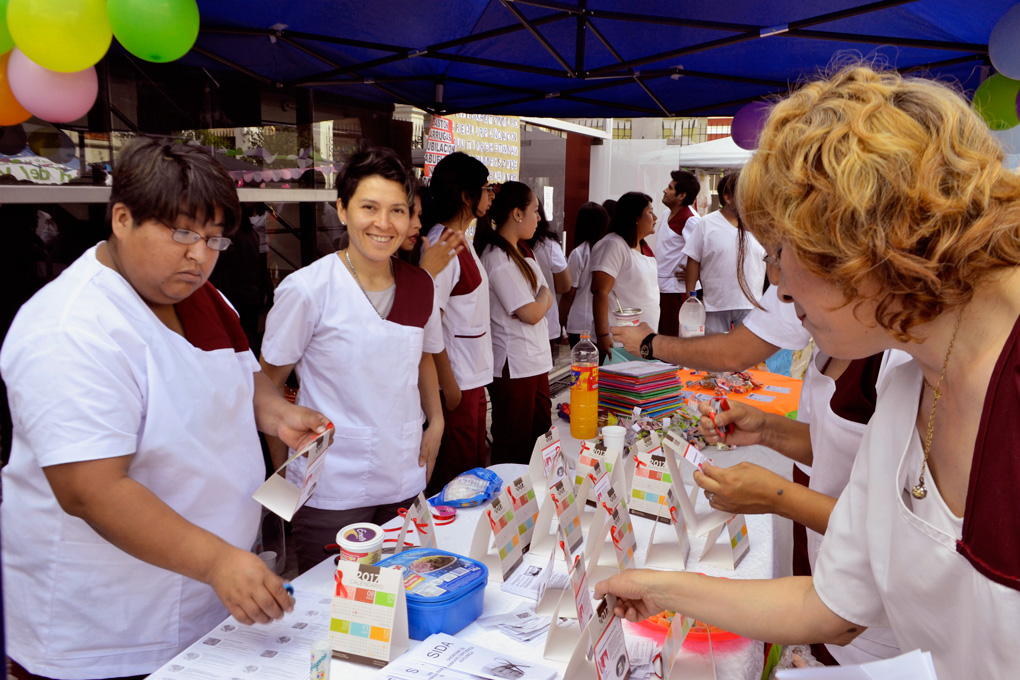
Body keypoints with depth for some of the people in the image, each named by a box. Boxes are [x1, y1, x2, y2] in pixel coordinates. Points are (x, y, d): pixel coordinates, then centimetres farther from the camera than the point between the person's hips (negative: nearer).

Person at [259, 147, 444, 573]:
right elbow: (267, 383, -4)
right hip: (331, 491, -4)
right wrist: (285, 472, -6)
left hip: (404, 484, 4)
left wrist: (435, 422, 10)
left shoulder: (420, 286, 3)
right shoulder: (308, 289, -11)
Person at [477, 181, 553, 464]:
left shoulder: (521, 251, 14)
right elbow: (532, 313, -16)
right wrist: (544, 295, 2)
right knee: (514, 450, 1)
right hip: (513, 366, -9)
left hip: (535, 361, 9)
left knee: (542, 436, 14)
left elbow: (544, 301, 17)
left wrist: (539, 301, -3)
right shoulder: (497, 258, -17)